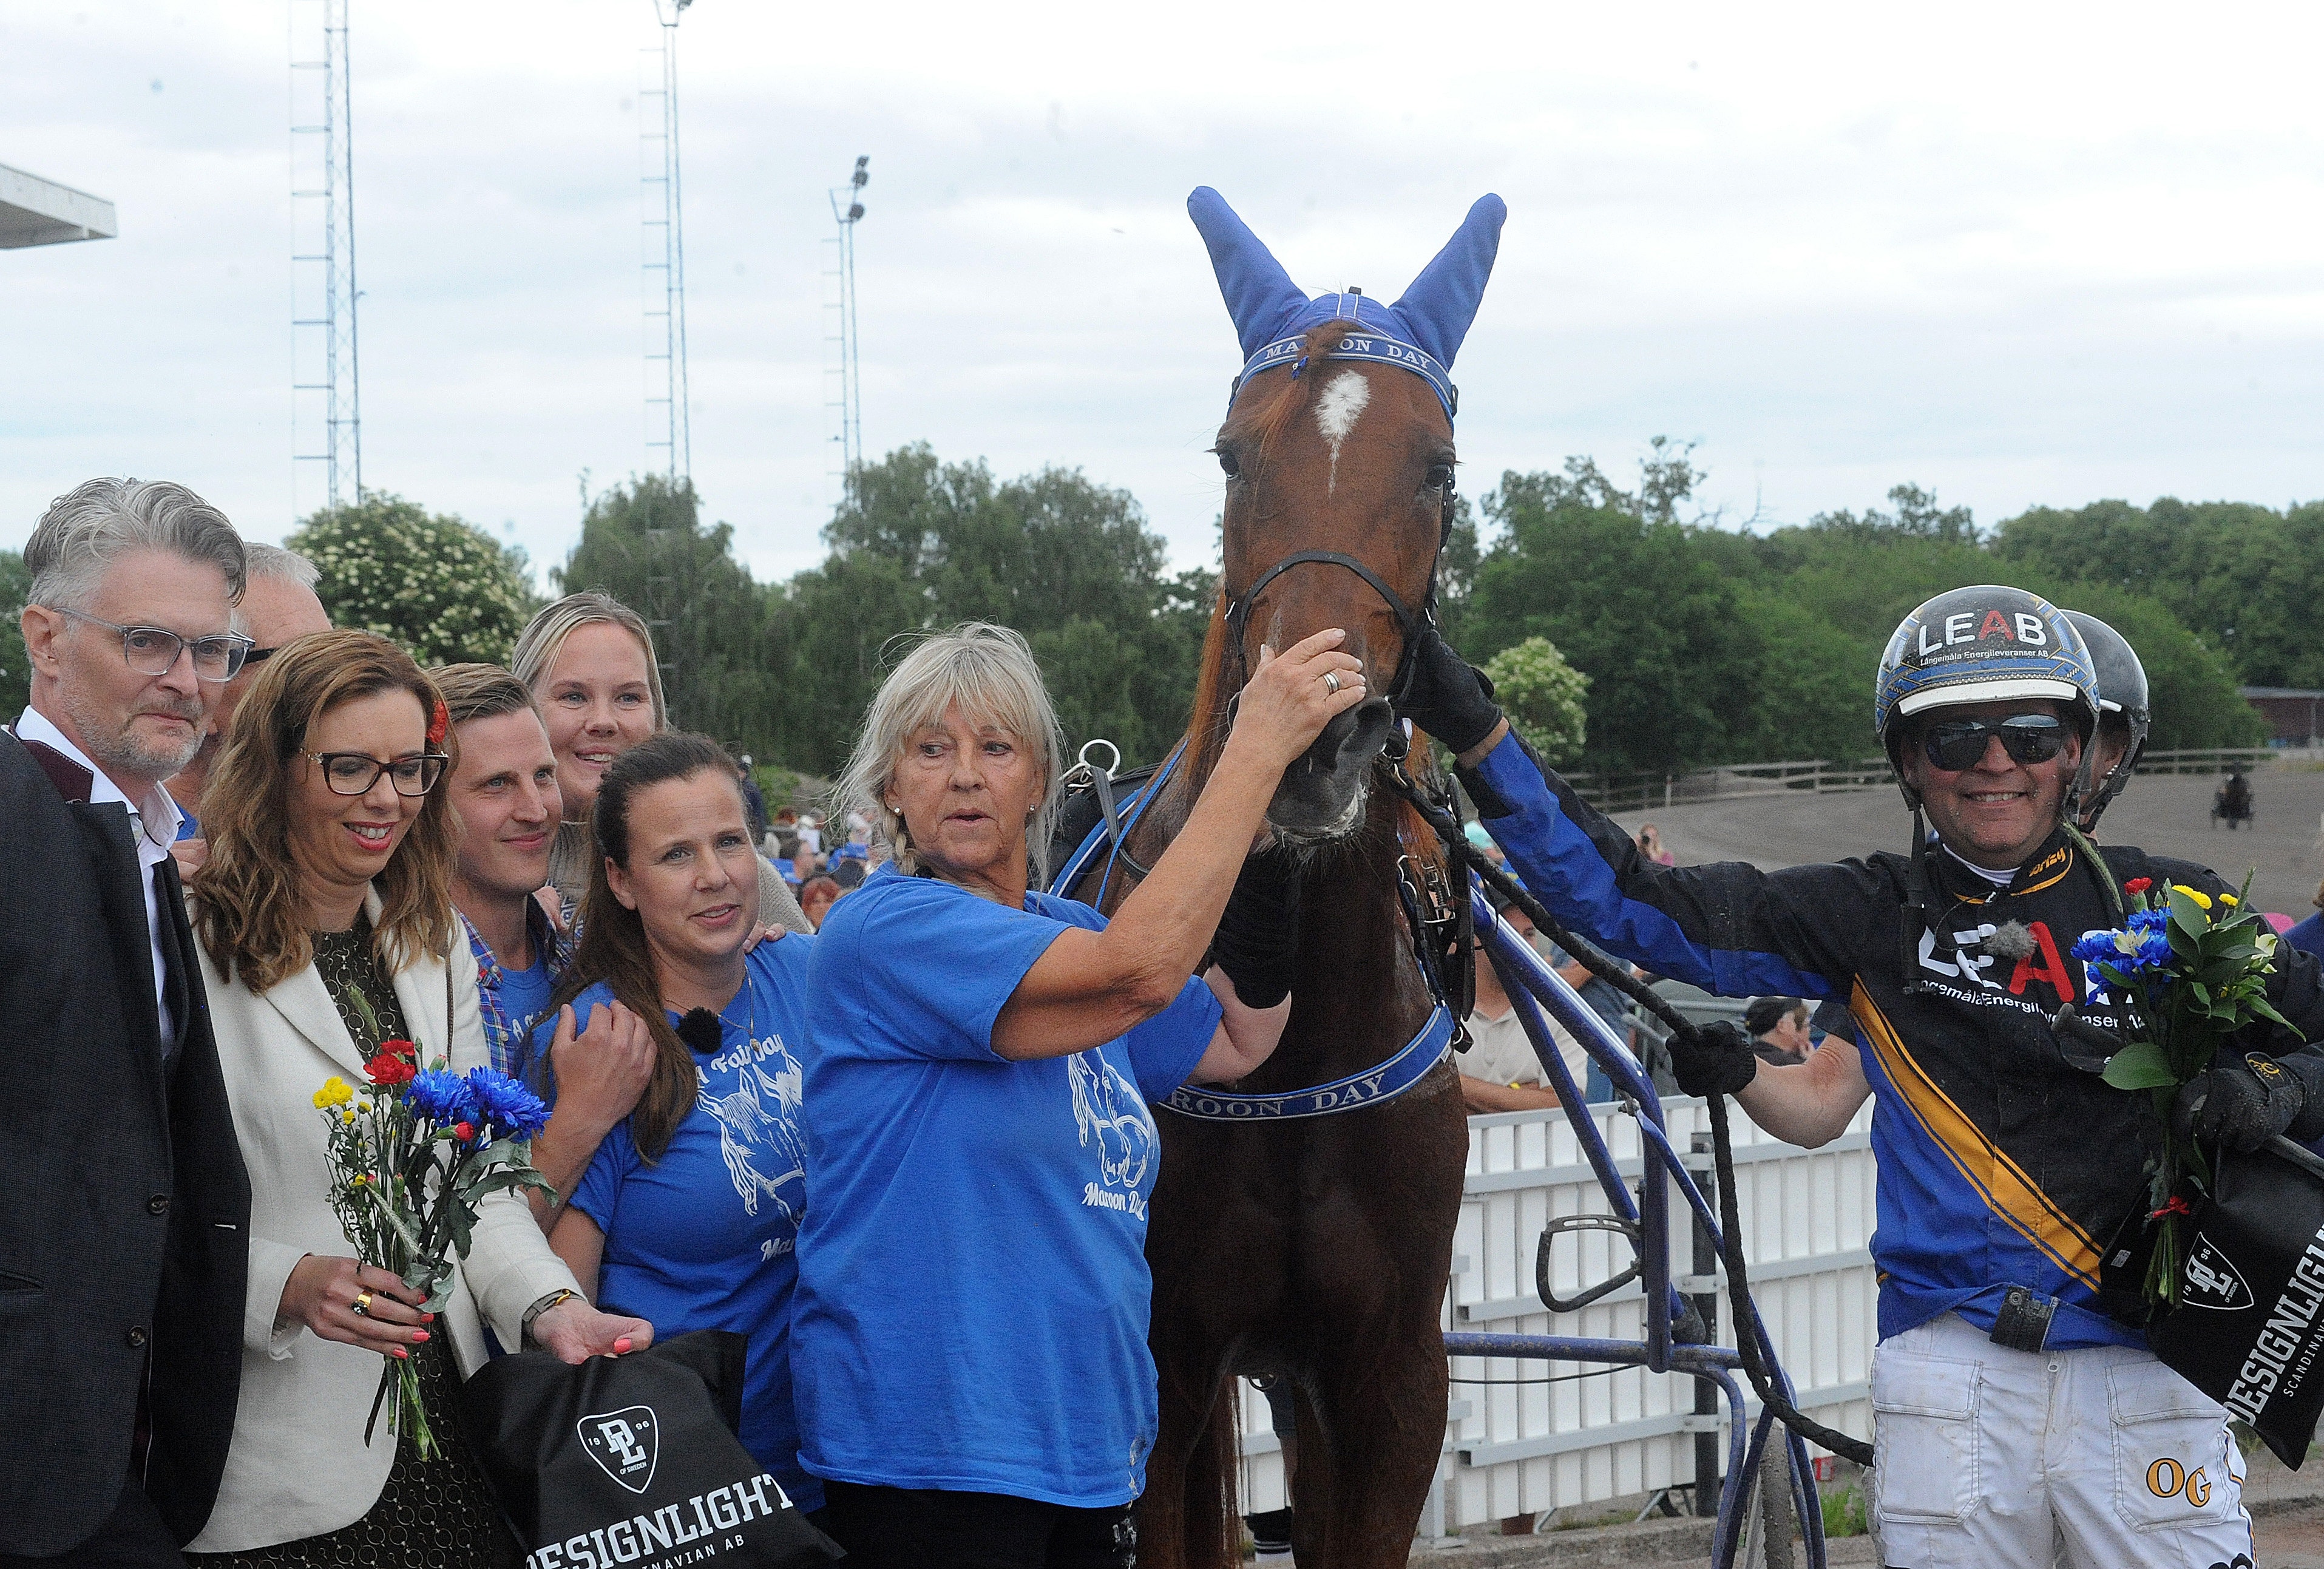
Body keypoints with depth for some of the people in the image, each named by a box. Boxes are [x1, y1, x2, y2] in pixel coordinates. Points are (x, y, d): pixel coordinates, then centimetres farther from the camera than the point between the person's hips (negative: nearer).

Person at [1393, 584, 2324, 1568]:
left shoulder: (2169, 908, 4)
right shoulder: (1876, 918, 6)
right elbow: (1627, 903, 3)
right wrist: (1473, 731, -2)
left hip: (2143, 1373, 0)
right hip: (1951, 1366, 1)